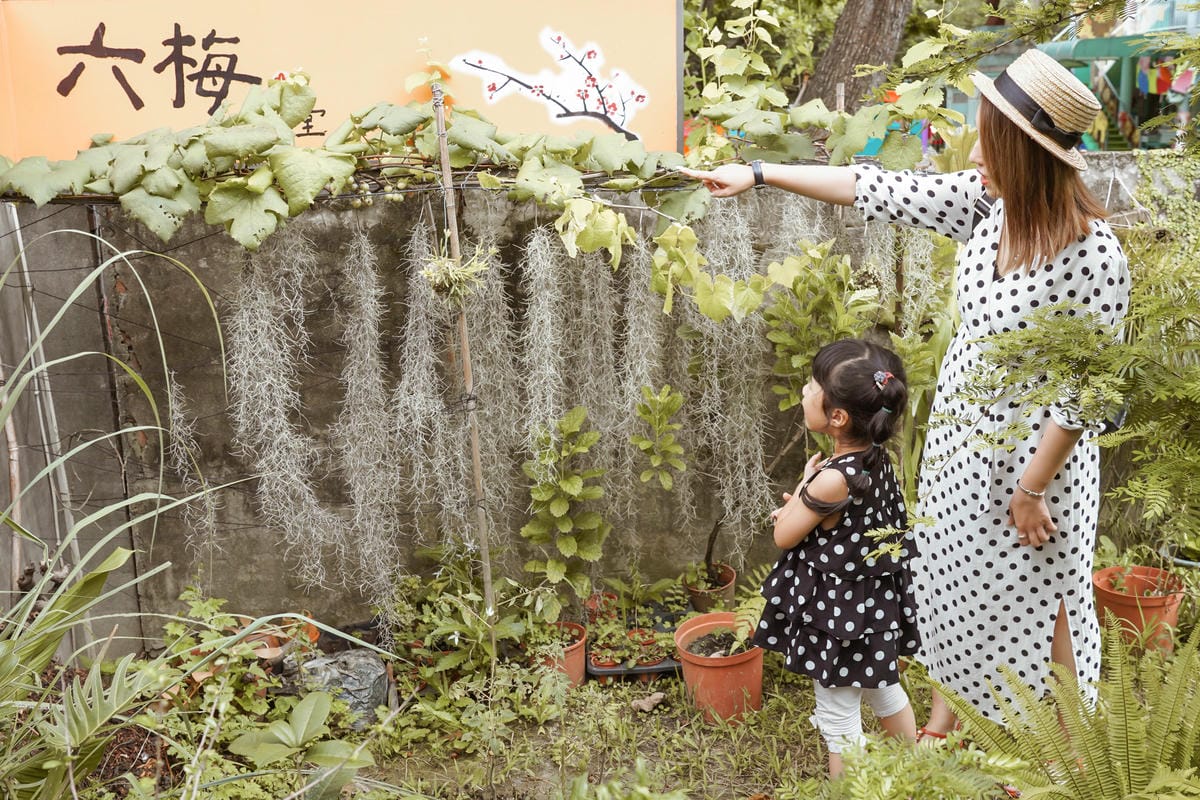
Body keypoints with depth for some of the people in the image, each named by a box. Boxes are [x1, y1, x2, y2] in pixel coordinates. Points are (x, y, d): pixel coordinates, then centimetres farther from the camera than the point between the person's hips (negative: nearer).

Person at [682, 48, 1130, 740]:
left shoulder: (1091, 253, -27)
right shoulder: (987, 201, -8)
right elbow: (880, 190, -2)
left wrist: (1032, 487, -16)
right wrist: (760, 174, 1)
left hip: (1032, 451, -7)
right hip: (960, 431, 7)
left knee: (1035, 598, 11)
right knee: (954, 582, 21)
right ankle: (942, 724, 44)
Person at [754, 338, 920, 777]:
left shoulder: (833, 478, -31)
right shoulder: (876, 458, -5)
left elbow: (784, 536, -16)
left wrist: (804, 482, -4)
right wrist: (807, 506, -3)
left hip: (839, 609, -9)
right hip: (875, 600, 9)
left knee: (838, 715, 9)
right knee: (885, 691, 28)